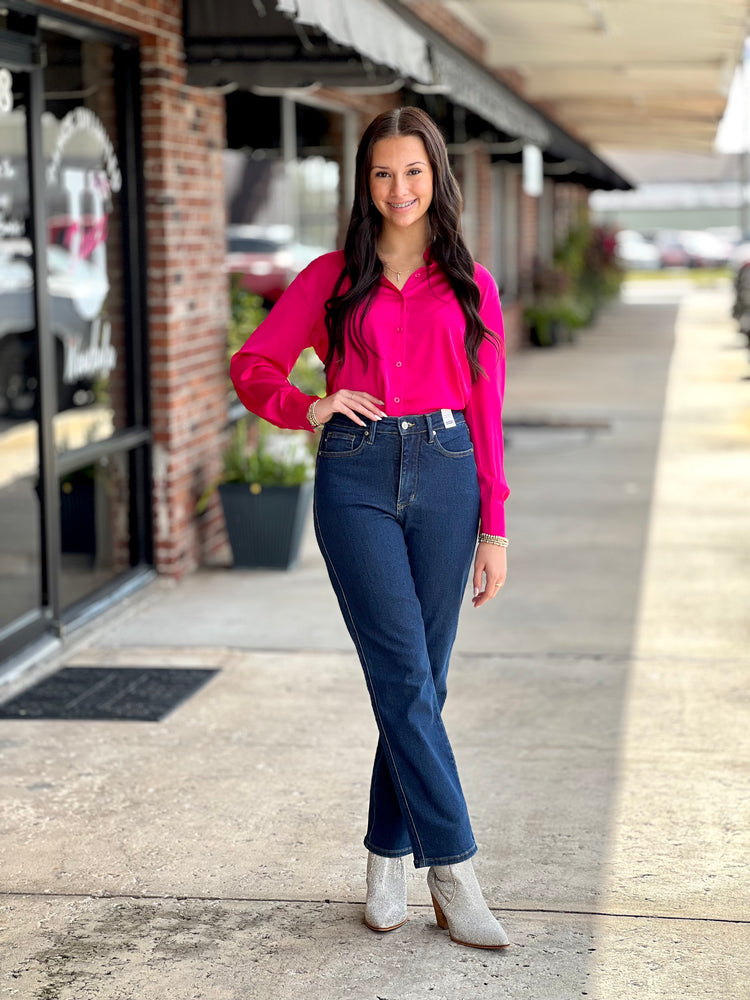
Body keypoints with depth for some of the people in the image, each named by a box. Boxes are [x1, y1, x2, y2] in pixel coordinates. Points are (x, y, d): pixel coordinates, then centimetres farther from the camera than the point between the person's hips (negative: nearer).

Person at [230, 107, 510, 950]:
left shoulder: (469, 285, 10)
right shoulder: (333, 278, 8)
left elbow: (487, 410, 8)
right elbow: (253, 366, 13)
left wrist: (494, 528, 4)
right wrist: (311, 408, -6)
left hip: (445, 476, 2)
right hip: (358, 478, -2)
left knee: (420, 683, 5)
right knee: (403, 675, -9)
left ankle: (388, 857, 20)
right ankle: (453, 873, -6)